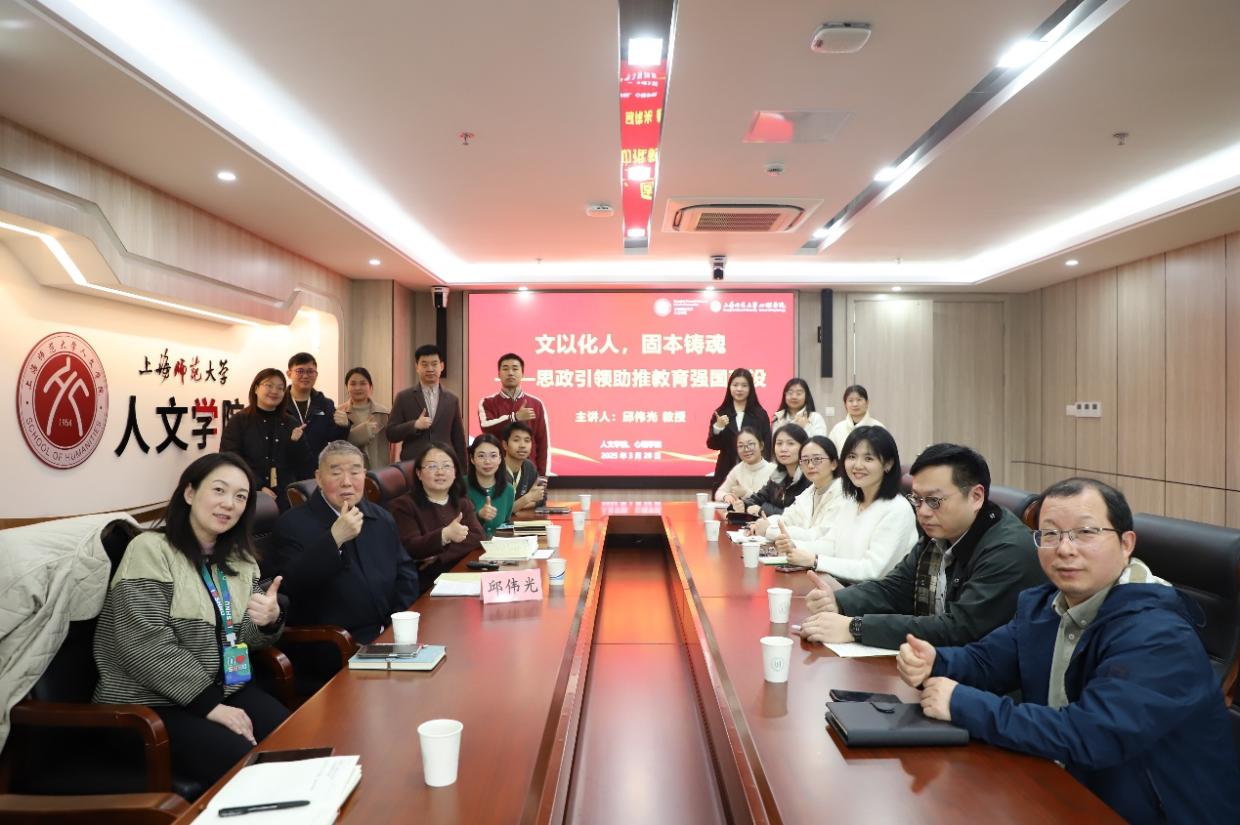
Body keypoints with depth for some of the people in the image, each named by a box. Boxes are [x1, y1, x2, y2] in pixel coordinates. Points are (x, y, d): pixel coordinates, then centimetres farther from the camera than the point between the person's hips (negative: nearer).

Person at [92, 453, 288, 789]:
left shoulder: (239, 558, 11)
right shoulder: (150, 549, -10)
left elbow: (245, 637, 10)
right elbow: (147, 646, -19)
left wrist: (268, 621, -14)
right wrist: (210, 705, -20)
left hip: (226, 687, 6)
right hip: (152, 701, -6)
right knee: (243, 762, -28)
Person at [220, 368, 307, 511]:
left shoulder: (291, 423, 11)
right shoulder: (239, 420, 1)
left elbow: (298, 464, 9)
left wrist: (295, 442, -11)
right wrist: (259, 488, -15)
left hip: (285, 498, 3)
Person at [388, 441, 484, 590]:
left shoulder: (462, 503, 15)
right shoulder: (403, 505, -2)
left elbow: (477, 538, -1)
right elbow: (410, 549, -15)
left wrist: (439, 556, -15)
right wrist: (445, 535, -33)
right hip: (426, 582, -5)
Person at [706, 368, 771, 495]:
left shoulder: (760, 414, 5)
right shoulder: (720, 413, 6)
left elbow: (767, 446, 4)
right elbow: (712, 445, 2)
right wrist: (718, 427, -15)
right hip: (726, 473, 1)